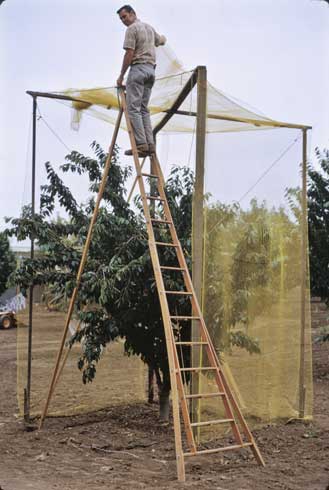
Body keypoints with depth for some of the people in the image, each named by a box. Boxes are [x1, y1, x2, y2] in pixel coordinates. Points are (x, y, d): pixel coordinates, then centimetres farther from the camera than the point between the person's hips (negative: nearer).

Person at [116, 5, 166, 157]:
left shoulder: (132, 29, -6)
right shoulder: (150, 27, 20)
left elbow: (129, 54, -12)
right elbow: (162, 41, 39)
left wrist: (121, 75, -6)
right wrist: (162, 38, 63)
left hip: (138, 69, -8)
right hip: (151, 70, 8)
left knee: (133, 108, -10)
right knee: (143, 109, 8)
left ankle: (141, 144, -19)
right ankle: (150, 144, -1)